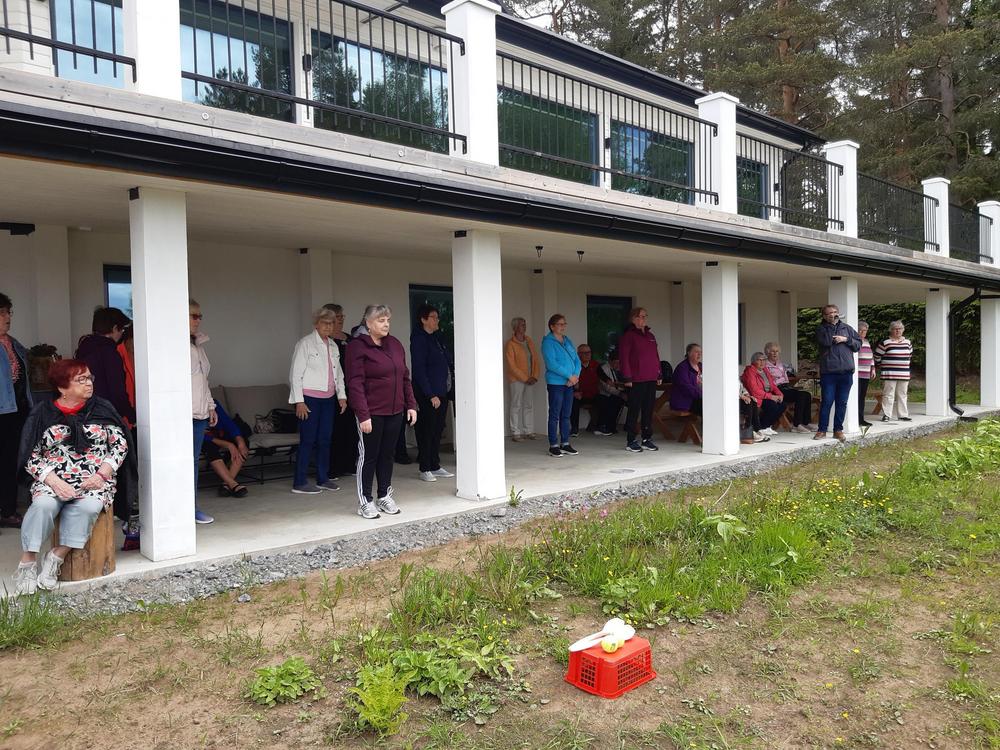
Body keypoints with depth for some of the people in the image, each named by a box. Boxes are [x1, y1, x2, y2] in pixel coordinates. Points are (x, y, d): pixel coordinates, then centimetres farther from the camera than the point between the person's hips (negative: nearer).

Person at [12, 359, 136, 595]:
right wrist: (53, 481, -13)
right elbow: (31, 456, 4)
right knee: (43, 505, -31)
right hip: (53, 478, 0)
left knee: (88, 506, -31)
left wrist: (102, 474, -8)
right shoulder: (43, 414, 7)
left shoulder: (102, 409, 8)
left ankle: (57, 557, -17)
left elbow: (120, 445, 6)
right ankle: (28, 562, -16)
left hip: (95, 478, 0)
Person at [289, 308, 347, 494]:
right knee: (307, 440, -6)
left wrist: (342, 395, 12)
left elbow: (338, 373, 20)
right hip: (309, 398, -7)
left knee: (325, 439, 9)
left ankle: (323, 479, 19)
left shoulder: (333, 346, 15)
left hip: (328, 398, 7)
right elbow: (295, 374, -9)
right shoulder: (305, 343, -6)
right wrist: (299, 401, -14)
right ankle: (299, 483, 1)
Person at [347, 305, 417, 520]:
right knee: (368, 456, 3)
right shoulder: (357, 346, -9)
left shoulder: (395, 344, 11)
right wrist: (363, 415, -20)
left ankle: (385, 496, 26)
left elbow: (405, 378, 15)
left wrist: (411, 405, 9)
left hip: (395, 412, 6)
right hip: (372, 413, -6)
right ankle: (365, 501, 13)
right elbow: (355, 384, -14)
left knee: (387, 454, 14)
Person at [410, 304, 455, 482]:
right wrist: (431, 395, -17)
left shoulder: (436, 337, 14)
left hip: (442, 392, 8)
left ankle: (435, 466, 21)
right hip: (428, 394, -8)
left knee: (438, 429, 12)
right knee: (427, 430, -1)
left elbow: (447, 360, 18)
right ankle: (425, 469, 9)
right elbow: (419, 370, -14)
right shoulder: (419, 339, -10)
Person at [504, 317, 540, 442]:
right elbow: (511, 365, -12)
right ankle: (515, 433, 5)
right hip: (516, 380, -6)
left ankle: (528, 431, 16)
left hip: (529, 380, 6)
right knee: (516, 405, -1)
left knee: (529, 405, 8)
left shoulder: (529, 341, 10)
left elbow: (536, 359, 10)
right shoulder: (510, 344, -9)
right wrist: (525, 378, -13)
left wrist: (535, 376, -2)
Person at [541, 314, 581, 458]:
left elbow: (577, 360, 13)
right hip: (555, 383, -7)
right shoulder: (548, 342, -7)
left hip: (569, 384, 7)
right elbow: (552, 364, -18)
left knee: (566, 415, 11)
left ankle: (565, 444, 18)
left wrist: (576, 375, -6)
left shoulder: (567, 341, 15)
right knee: (555, 415, -2)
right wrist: (570, 375, -16)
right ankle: (553, 446, 4)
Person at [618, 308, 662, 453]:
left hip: (651, 380, 7)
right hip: (636, 380, -6)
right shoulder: (628, 336, -4)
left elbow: (656, 356, 20)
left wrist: (659, 374, 14)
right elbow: (624, 358, -9)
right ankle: (631, 441, 4)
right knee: (634, 410, -3)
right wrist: (627, 378, -15)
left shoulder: (650, 336, 17)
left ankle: (647, 439, 17)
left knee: (648, 410, 9)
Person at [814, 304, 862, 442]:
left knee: (842, 403, 7)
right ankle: (822, 430, 3)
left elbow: (858, 345, 12)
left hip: (846, 372, 3)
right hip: (828, 372, -3)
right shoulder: (821, 329, 4)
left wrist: (846, 339, -5)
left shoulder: (847, 328, 13)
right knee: (827, 402, -4)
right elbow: (826, 341, -16)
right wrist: (832, 324, -9)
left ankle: (838, 430, 15)